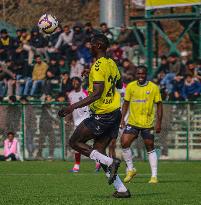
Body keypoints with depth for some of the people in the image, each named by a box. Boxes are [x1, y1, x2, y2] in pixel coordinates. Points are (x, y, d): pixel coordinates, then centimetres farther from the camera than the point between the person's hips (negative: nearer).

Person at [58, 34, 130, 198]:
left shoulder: (98, 66, -17)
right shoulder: (112, 64, 10)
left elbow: (97, 94, -24)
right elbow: (119, 84, 27)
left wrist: (74, 107, -26)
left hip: (102, 115, -9)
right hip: (115, 112, 9)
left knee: (75, 142, 1)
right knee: (98, 152, 12)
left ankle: (110, 162, -10)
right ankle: (121, 189, 6)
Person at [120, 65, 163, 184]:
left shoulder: (153, 87, -4)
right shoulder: (130, 86, 3)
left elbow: (159, 105, 0)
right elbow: (126, 103, 12)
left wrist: (159, 122, -5)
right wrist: (122, 118, 3)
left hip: (148, 124, -2)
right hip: (133, 122, 2)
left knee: (150, 148, 3)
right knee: (124, 143, -12)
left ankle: (154, 176, 9)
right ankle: (130, 169, 7)